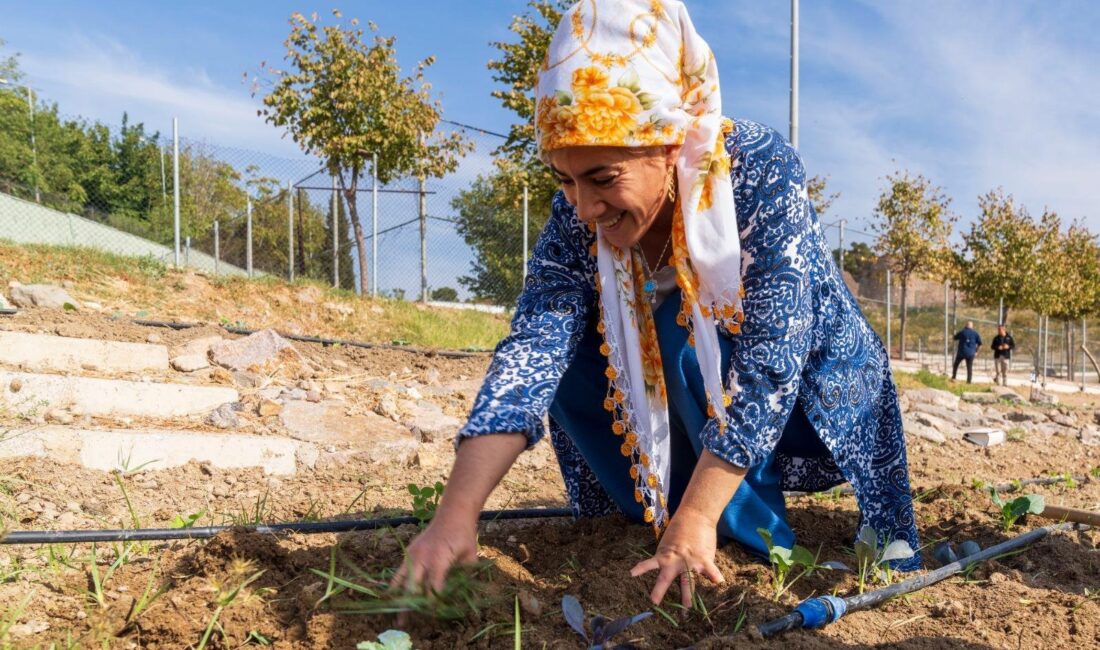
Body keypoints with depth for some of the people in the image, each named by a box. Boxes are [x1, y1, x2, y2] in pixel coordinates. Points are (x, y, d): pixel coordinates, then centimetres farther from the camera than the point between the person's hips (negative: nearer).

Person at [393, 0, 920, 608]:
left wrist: (696, 516, -37)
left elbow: (769, 363, -34)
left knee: (688, 338, -32)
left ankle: (755, 532, -13)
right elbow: (529, 350, -29)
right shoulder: (577, 217, -19)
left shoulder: (761, 169, -31)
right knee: (566, 361, -17)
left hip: (805, 389, -4)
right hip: (684, 397, 4)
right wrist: (457, 511, -40)